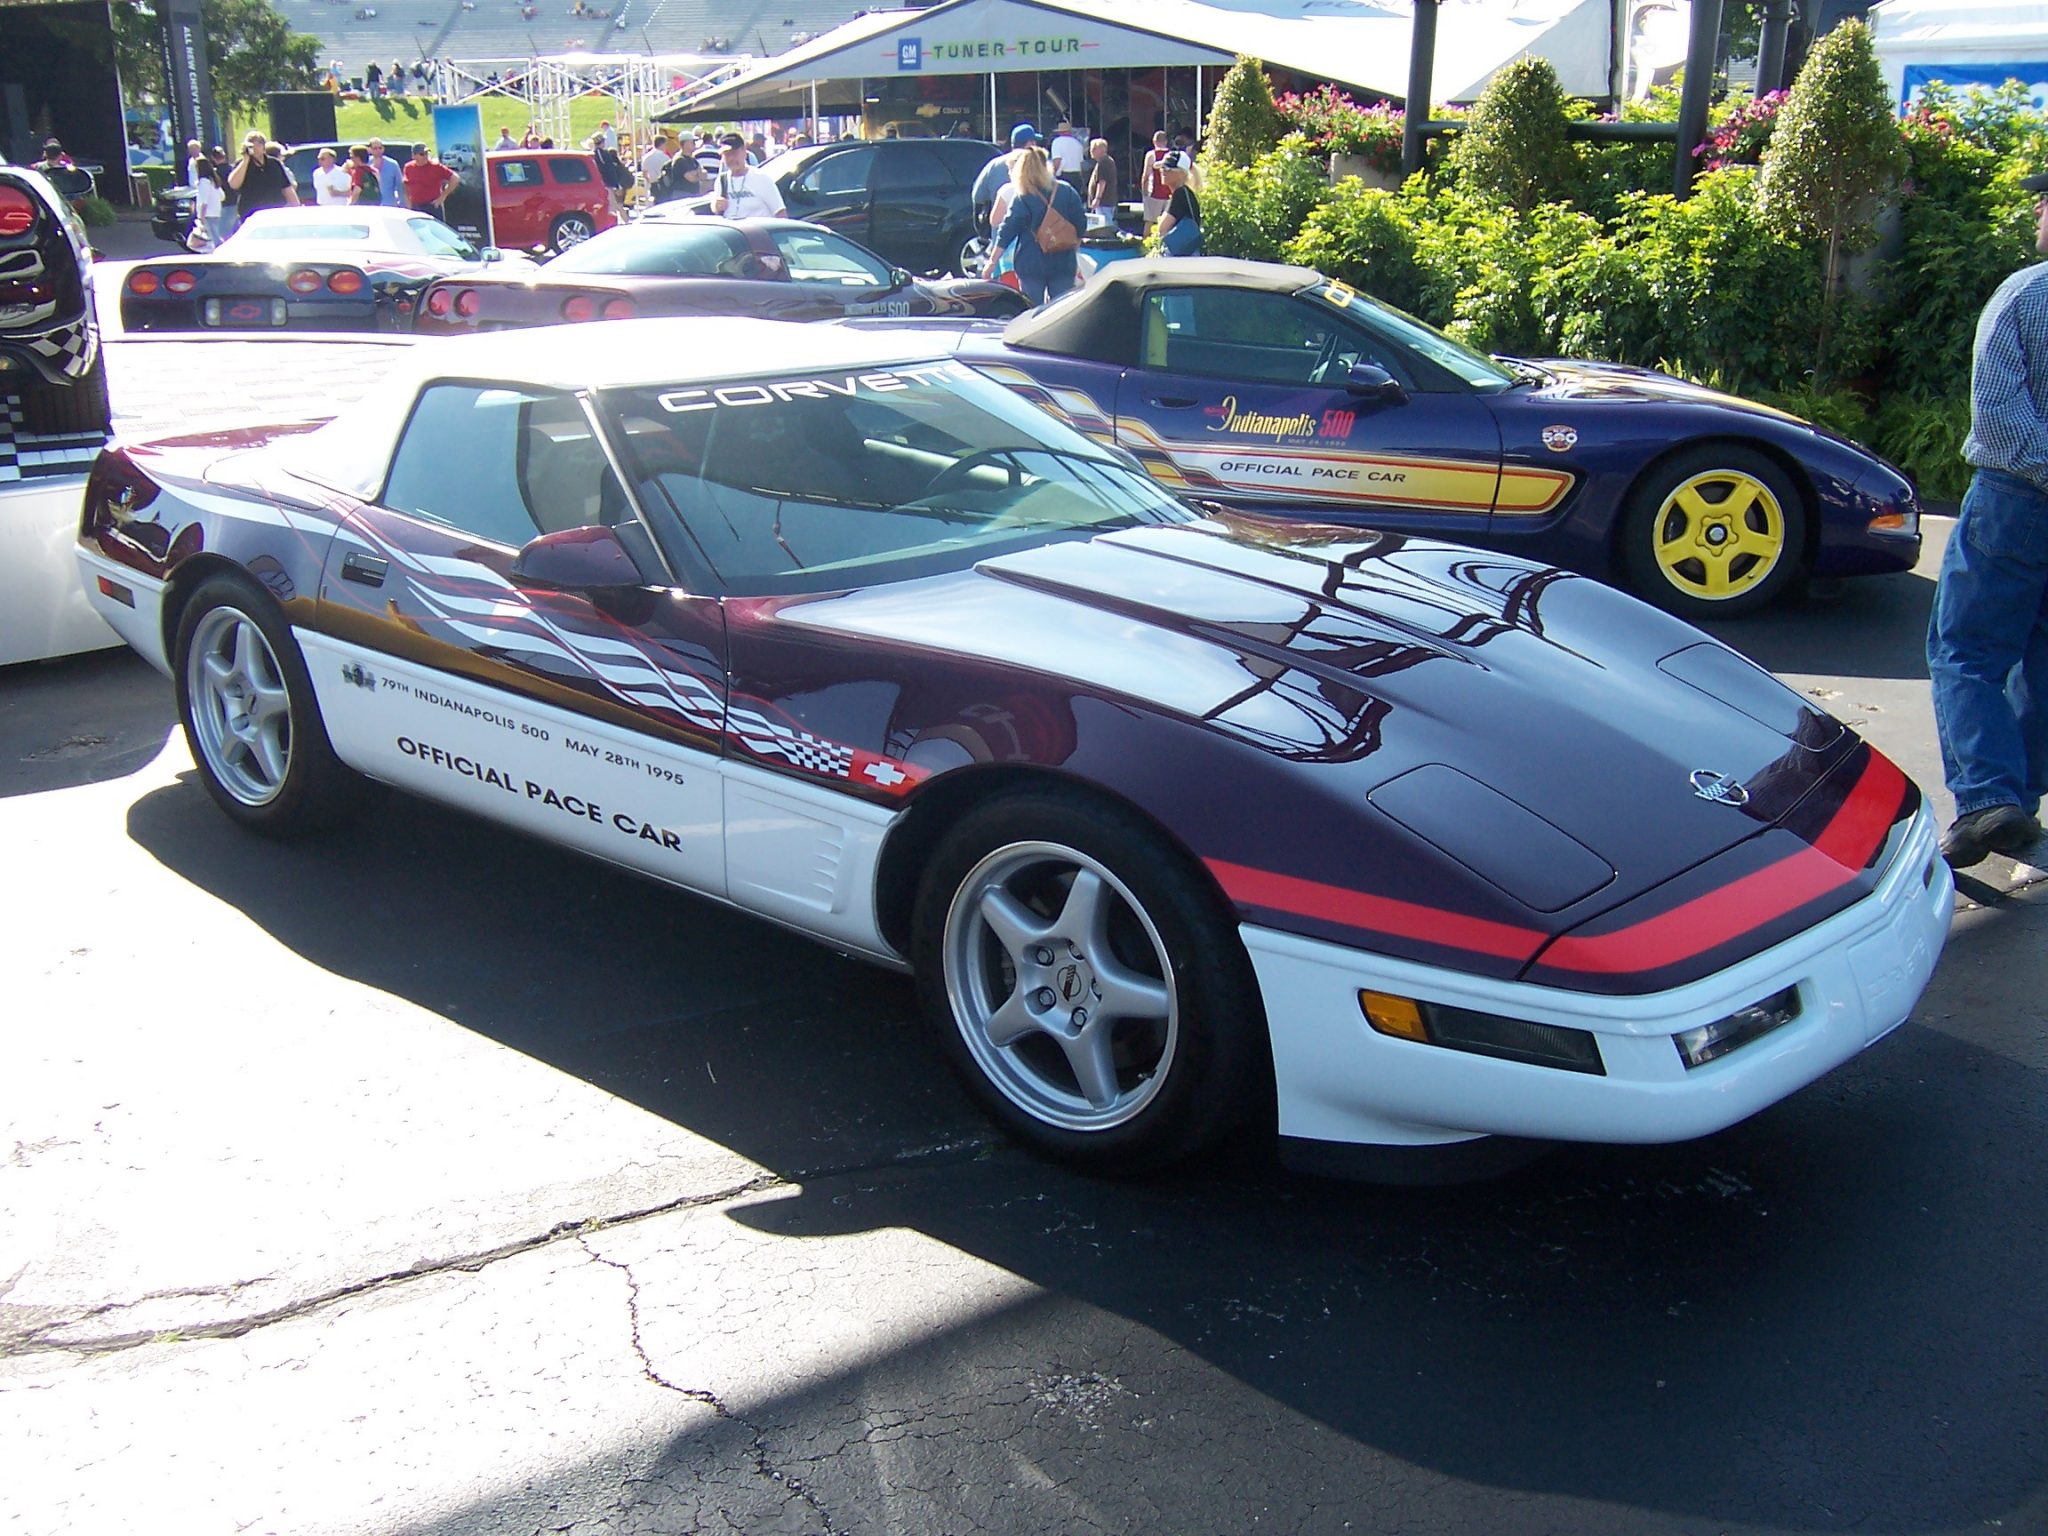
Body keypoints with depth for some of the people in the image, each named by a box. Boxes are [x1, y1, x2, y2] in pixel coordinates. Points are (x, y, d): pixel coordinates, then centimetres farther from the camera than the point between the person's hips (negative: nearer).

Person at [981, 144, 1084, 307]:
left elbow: (1006, 232, -7)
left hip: (1032, 265, -2)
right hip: (1064, 265, 2)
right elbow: (1080, 227, 7)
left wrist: (992, 261, -1)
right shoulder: (1068, 192, 2)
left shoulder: (1022, 199, -8)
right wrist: (1076, 258, 20)